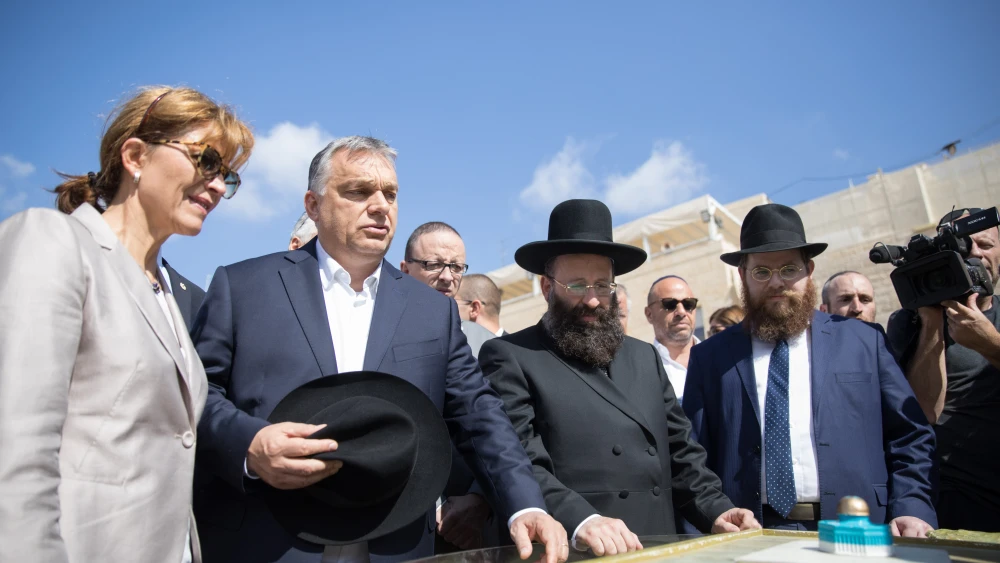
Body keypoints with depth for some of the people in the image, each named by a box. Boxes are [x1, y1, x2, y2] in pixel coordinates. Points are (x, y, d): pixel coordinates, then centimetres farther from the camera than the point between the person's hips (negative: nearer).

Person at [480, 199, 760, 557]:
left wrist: (715, 510, 1)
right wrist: (579, 520, -27)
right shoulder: (510, 358, -4)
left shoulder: (644, 358, 15)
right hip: (572, 550, -5)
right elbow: (517, 461, -14)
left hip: (657, 547, 5)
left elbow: (679, 450, 15)